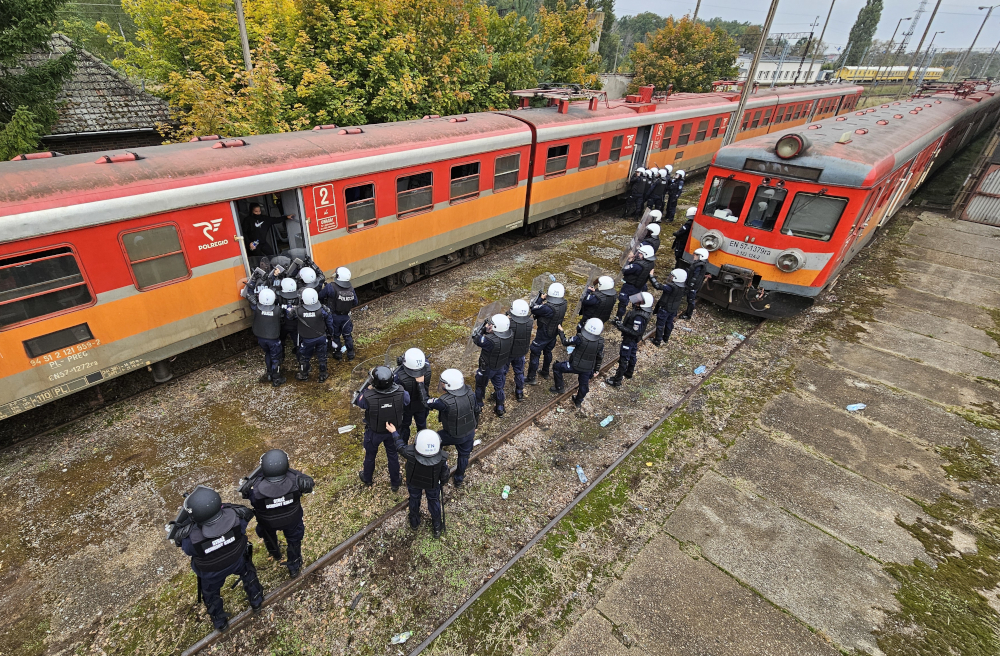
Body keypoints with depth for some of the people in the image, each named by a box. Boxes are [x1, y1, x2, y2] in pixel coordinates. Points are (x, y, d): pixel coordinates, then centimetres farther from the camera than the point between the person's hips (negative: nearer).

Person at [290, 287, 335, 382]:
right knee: (322, 356, 20)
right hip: (321, 337, 1)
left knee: (304, 357, 23)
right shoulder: (323, 309, -25)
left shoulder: (298, 310, -27)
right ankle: (323, 375, 36)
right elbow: (329, 321, -9)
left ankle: (304, 375, 43)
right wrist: (330, 330, 9)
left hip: (307, 339, -1)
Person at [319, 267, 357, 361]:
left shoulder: (331, 287, -25)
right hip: (346, 316, 3)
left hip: (334, 316, -2)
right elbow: (355, 303, -2)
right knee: (348, 335, 20)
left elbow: (320, 297, -14)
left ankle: (337, 354, 32)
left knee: (335, 335, 18)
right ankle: (350, 354, 30)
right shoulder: (351, 289, -13)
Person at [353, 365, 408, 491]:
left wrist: (368, 388, -13)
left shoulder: (368, 397, -38)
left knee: (370, 455, 27)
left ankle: (367, 479, 55)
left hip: (374, 432, -1)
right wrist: (394, 383, -6)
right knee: (393, 455, 26)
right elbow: (407, 401, -6)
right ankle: (395, 483, 46)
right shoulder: (400, 393, -31)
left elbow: (356, 400, -14)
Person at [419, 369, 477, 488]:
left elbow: (426, 402, -20)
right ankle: (458, 480, 49)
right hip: (470, 432, 5)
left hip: (453, 436, -5)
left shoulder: (445, 402, -37)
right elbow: (475, 410, -3)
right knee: (464, 456, 26)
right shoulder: (470, 393, -19)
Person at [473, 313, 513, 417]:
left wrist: (484, 328, -24)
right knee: (499, 387, 25)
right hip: (501, 367, 5)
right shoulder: (510, 335, -21)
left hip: (487, 368, -5)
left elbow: (476, 339, -26)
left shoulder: (491, 341, -41)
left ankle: (478, 406, 42)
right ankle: (500, 409, 41)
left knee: (480, 386, 22)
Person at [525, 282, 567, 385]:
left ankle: (531, 378, 17)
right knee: (548, 352, 27)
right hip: (554, 333, 7)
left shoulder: (548, 308, -38)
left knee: (535, 354, 8)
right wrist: (544, 300, -14)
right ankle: (545, 372, 46)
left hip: (543, 335, -7)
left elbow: (533, 309, -26)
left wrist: (541, 298, -17)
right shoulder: (563, 304, -14)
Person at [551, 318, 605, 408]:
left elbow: (565, 342, -13)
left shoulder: (580, 338, -28)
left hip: (575, 366, -3)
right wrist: (596, 370, 14)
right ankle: (578, 402, 46)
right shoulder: (600, 343, -16)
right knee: (584, 385, 27)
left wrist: (560, 331, 3)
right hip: (588, 369, 4)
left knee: (557, 367, 20)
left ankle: (559, 388, 31)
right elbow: (600, 358, -2)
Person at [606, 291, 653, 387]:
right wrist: (621, 323, 9)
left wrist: (622, 327, -32)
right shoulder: (642, 312, -5)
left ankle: (617, 381, 11)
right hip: (634, 340, 10)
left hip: (629, 340, -10)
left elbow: (635, 332, -32)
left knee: (623, 359, 1)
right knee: (632, 356, 27)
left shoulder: (639, 316, -35)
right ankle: (629, 372, 49)